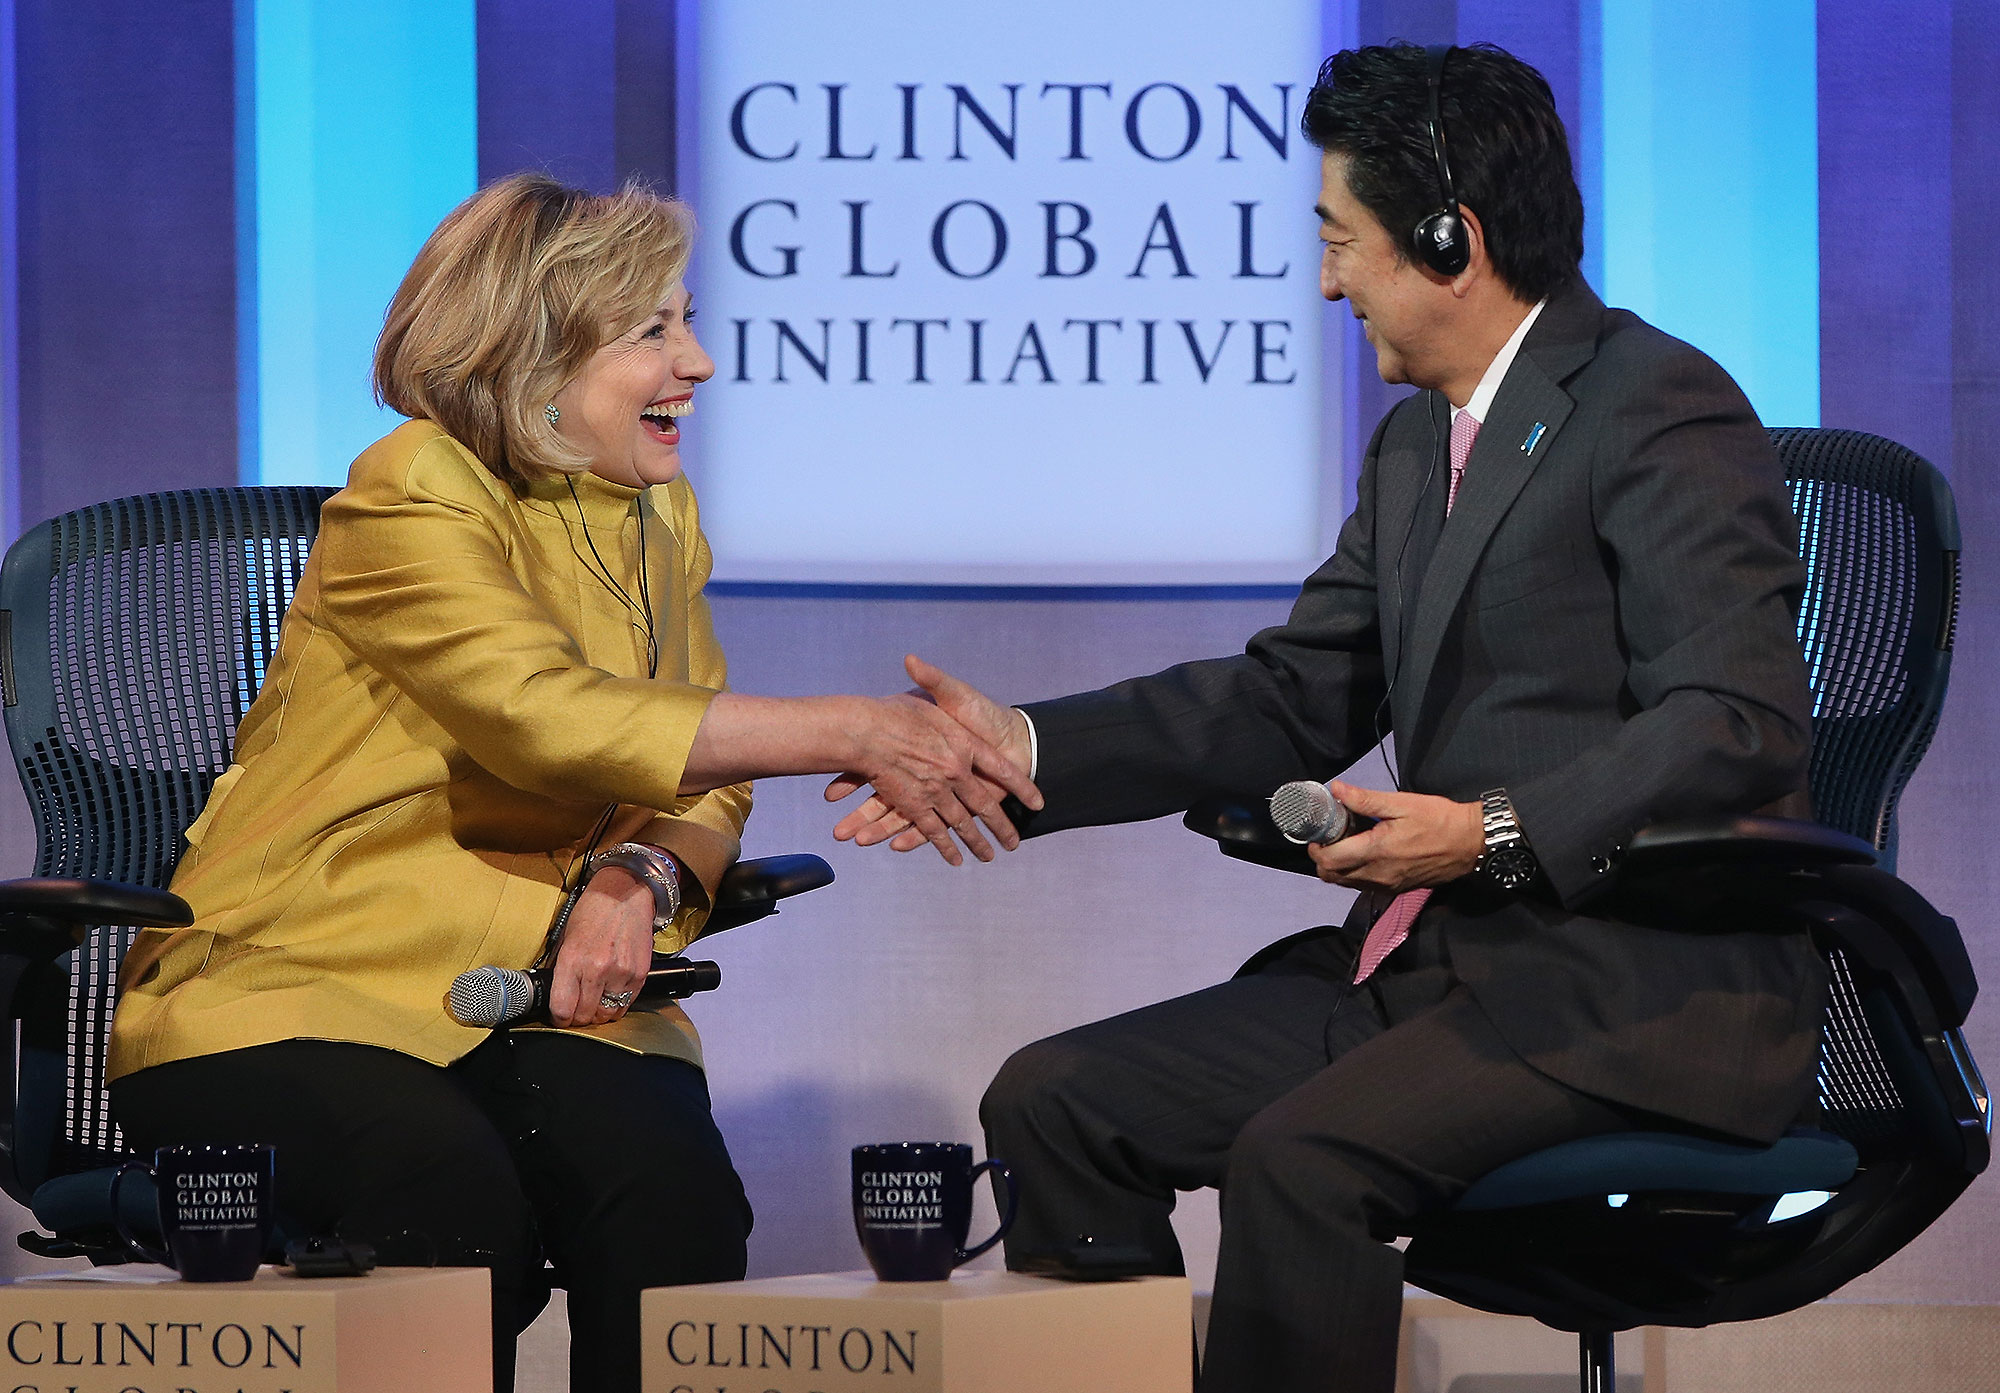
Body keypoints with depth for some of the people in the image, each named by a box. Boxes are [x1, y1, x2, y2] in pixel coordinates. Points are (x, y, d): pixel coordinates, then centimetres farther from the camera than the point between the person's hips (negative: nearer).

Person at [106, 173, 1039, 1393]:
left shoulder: (657, 519, 12)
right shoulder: (413, 499, -12)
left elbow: (705, 780, 10)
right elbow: (546, 714, -28)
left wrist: (643, 877, -15)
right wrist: (852, 734, -32)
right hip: (292, 985, -5)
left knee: (673, 1188, -25)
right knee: (455, 1196, -34)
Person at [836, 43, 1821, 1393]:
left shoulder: (1661, 409, -11)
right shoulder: (1417, 442, 18)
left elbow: (1740, 723, -19)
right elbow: (1296, 698, 19)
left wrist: (1501, 834, -25)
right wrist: (1031, 749, 9)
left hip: (1642, 984, -9)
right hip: (1437, 969, 9)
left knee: (1299, 1159, -31)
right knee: (1053, 1103, -2)